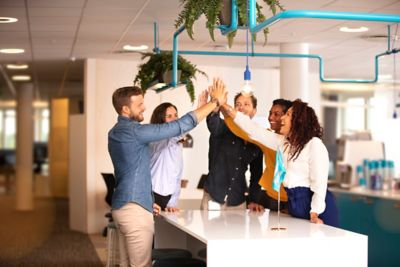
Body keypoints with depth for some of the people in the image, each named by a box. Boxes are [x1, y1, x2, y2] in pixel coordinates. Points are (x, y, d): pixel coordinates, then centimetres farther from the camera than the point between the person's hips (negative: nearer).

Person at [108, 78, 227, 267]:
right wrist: (215, 102, -13)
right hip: (134, 209, -10)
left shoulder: (116, 132, 12)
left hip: (123, 206, 10)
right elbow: (180, 126, -19)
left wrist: (146, 201, 24)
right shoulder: (133, 131, -18)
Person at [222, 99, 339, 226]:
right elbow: (255, 131, 11)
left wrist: (315, 214, -24)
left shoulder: (314, 144, -12)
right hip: (294, 205, 7)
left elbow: (319, 182, -17)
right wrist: (229, 110, 8)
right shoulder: (282, 142, 10)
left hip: (314, 203, -7)